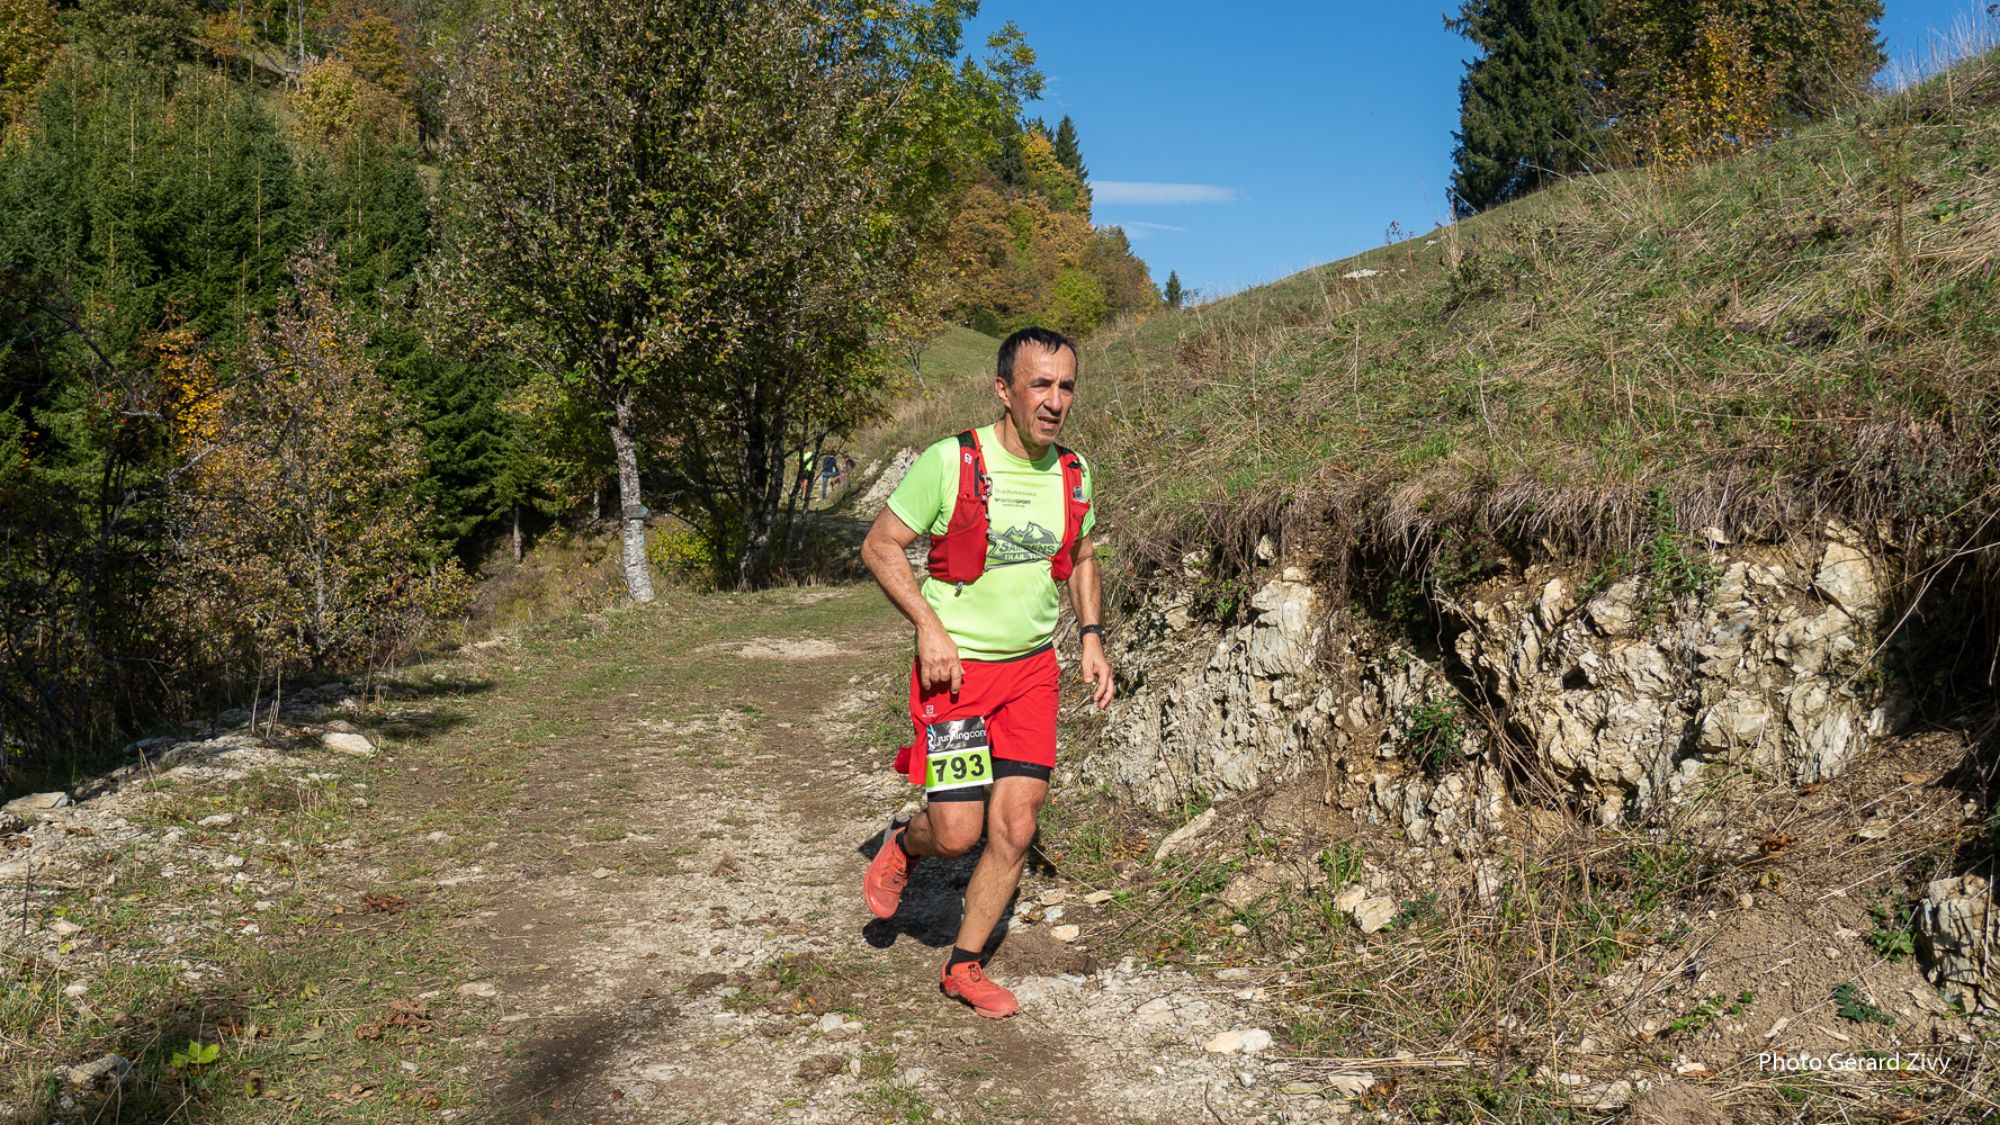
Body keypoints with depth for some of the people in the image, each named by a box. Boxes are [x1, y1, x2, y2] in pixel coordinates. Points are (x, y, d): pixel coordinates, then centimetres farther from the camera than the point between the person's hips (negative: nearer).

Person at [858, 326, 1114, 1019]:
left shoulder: (1073, 475, 2)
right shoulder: (951, 462, -15)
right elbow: (880, 546, -8)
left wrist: (1091, 637, 7)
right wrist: (930, 627, -19)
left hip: (1033, 669, 5)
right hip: (956, 669, -5)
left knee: (1015, 827, 2)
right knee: (957, 832, -7)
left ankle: (965, 967, 21)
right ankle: (902, 846, 30)